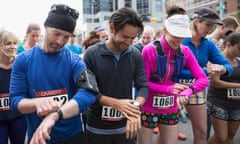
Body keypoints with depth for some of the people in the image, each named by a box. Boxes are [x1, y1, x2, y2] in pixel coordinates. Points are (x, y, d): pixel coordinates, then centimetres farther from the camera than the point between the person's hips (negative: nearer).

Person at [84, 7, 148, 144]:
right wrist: (115, 103, -20)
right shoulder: (92, 53, -10)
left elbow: (143, 86, -5)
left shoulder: (136, 55, -2)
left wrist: (136, 106, -24)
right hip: (98, 128, -1)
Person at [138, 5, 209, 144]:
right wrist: (168, 89, -25)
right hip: (148, 109, -3)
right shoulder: (149, 50, -17)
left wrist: (188, 91, -30)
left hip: (172, 110, 4)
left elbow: (203, 79, -11)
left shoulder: (185, 52, -5)